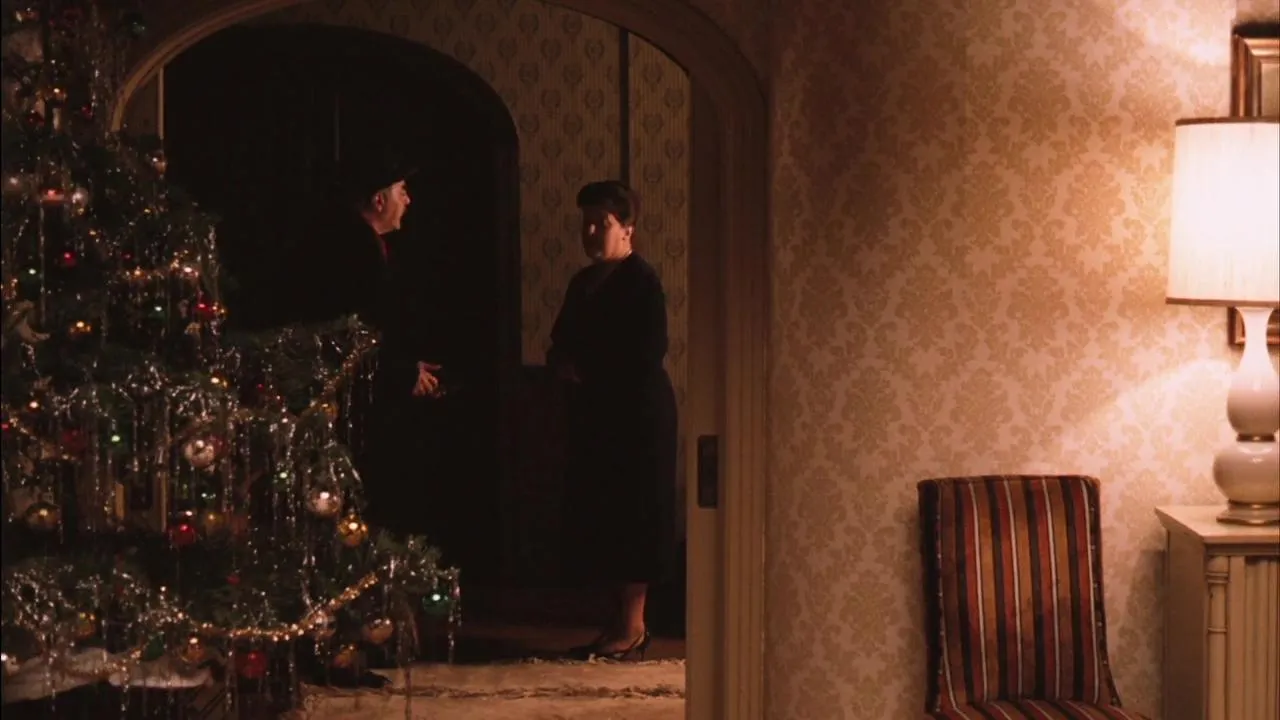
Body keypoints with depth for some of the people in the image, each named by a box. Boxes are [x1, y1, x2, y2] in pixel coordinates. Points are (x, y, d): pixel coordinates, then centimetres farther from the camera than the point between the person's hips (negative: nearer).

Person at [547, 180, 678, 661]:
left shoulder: (642, 281, -10)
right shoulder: (584, 283, 15)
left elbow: (649, 352, -18)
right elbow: (562, 343, 21)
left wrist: (586, 368, -13)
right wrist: (561, 361, -2)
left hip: (638, 414, -9)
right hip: (595, 414, 9)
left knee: (634, 515, -6)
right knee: (589, 518, 8)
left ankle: (632, 626, 0)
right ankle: (618, 621, 16)